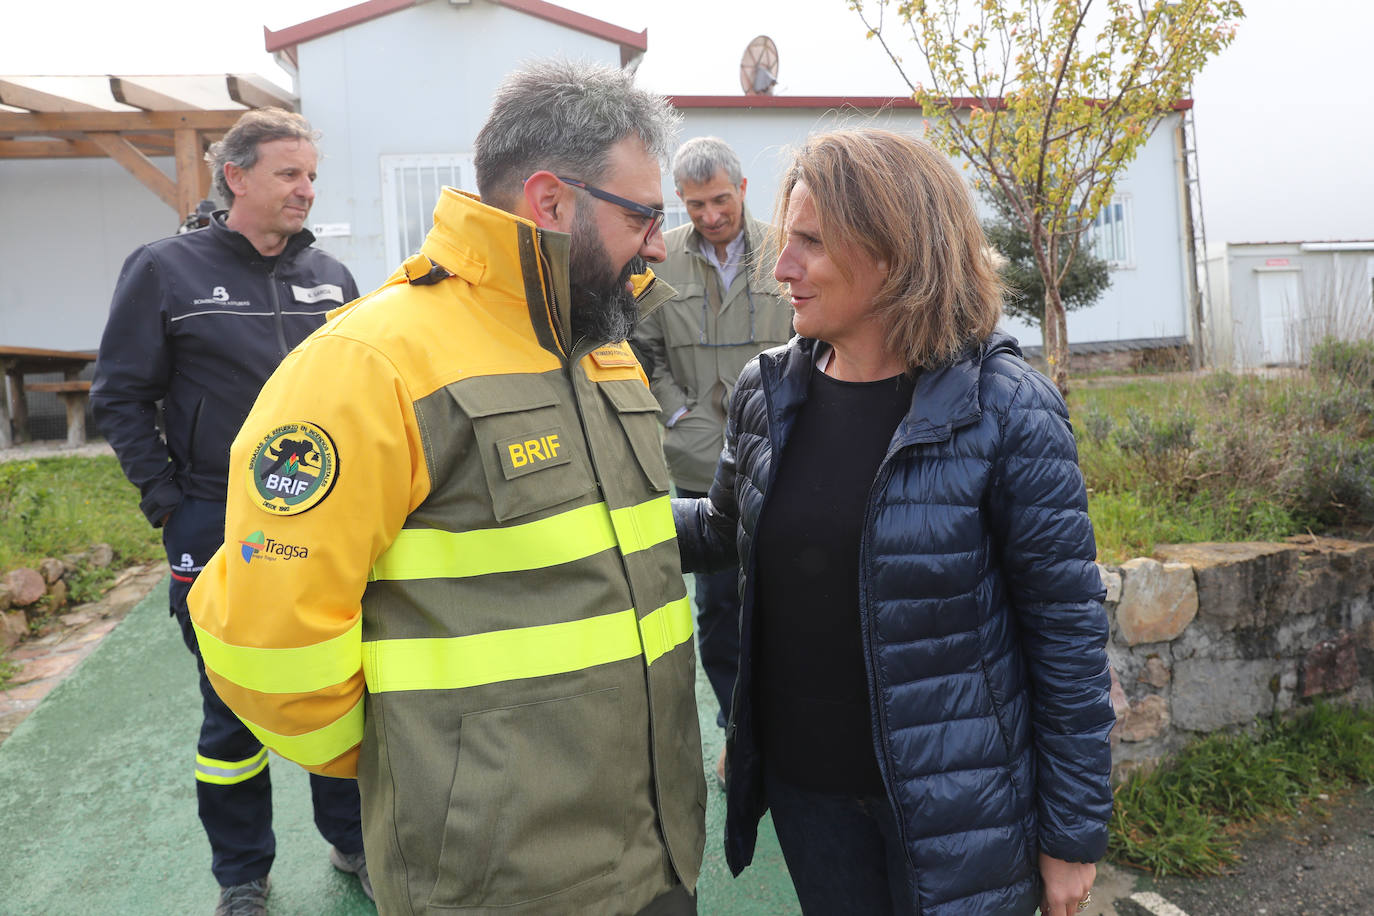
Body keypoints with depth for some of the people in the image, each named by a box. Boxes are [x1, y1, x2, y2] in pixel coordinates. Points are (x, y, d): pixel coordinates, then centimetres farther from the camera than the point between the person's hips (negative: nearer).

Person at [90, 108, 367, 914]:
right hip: (220, 528, -3)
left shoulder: (330, 277, 7)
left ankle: (353, 841, 32)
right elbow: (121, 396, 0)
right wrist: (168, 501, -7)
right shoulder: (166, 270, -3)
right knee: (234, 706, 10)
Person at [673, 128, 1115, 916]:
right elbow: (722, 530, 13)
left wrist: (1074, 832, -7)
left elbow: (1069, 630, -12)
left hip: (953, 800, -4)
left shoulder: (1006, 410, -16)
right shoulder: (768, 395, -3)